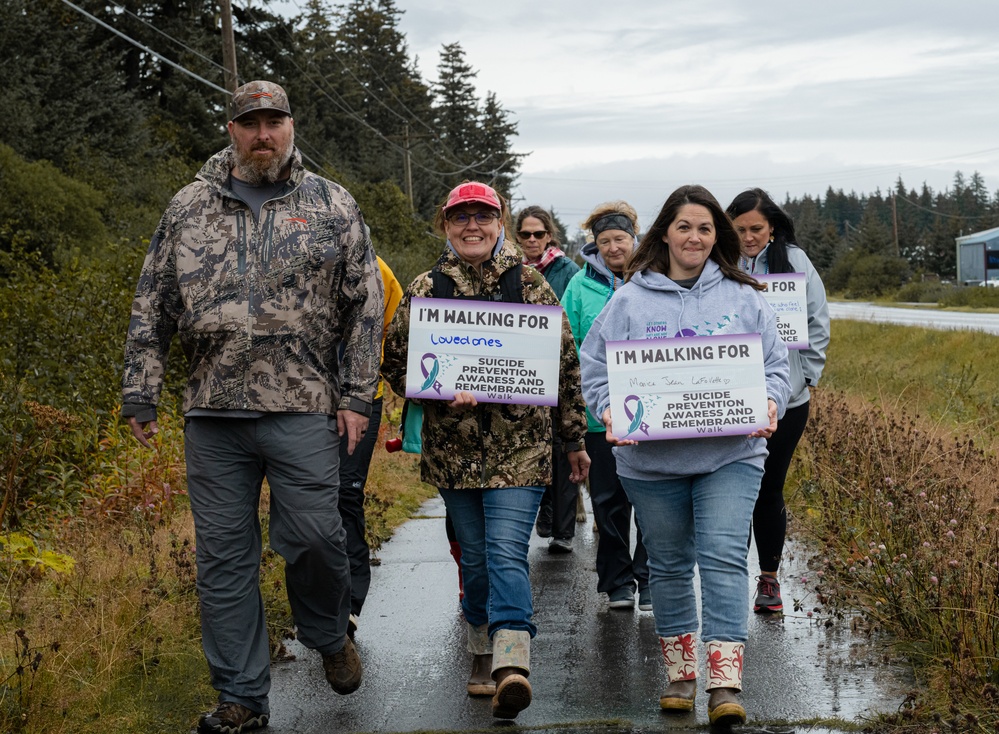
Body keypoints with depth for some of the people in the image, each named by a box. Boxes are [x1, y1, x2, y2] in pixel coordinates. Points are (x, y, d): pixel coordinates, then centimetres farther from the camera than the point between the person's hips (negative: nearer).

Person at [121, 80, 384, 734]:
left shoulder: (332, 206, 7)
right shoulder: (190, 208, 10)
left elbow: (365, 306, 5)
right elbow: (153, 308, 12)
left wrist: (357, 397, -1)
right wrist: (140, 394, 7)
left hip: (303, 410, -2)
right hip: (212, 412, 2)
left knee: (314, 537, -6)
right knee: (223, 557, 4)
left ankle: (330, 635, 27)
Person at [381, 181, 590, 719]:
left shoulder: (531, 286, 4)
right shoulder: (424, 290, 5)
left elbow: (564, 365, 9)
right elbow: (395, 361, 6)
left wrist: (573, 438, 10)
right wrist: (440, 391, -12)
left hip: (519, 446, -2)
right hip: (453, 447, 2)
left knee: (507, 551, -14)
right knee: (475, 555, 10)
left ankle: (511, 667, -21)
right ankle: (484, 654, 26)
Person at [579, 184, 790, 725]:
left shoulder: (742, 298, 7)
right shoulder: (630, 299, 3)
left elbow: (775, 364, 10)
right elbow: (594, 367, 4)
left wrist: (769, 403, -9)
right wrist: (609, 409, -14)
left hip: (730, 455, -1)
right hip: (651, 459, 1)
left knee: (723, 558, -12)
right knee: (669, 565, 11)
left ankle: (725, 685, -12)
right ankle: (680, 673, 26)